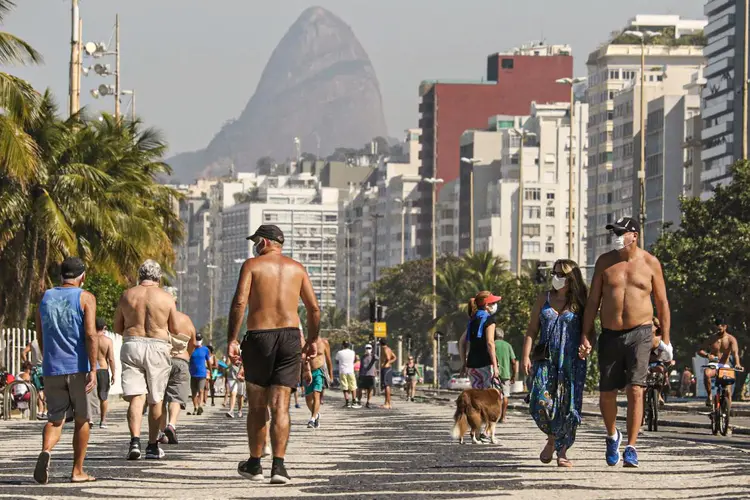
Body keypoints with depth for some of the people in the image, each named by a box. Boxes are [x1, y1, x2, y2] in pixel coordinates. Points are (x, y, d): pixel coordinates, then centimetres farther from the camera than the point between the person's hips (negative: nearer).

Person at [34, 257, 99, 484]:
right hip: (78, 368, -3)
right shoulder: (85, 298, -4)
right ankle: (77, 471, 13)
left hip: (52, 369, 3)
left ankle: (46, 451, -25)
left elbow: (41, 337, 16)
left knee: (55, 419, 6)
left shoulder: (45, 298, 9)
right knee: (82, 420, 11)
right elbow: (90, 335, -15)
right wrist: (93, 370, -17)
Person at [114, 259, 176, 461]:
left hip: (131, 346, 1)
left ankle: (135, 440, -23)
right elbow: (174, 329, 7)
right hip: (158, 347, -1)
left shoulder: (127, 295, 5)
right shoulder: (167, 298, 0)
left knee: (136, 397, -4)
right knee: (156, 399, 10)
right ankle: (153, 446, 15)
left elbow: (118, 327, 10)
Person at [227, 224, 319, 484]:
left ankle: (254, 464, 19)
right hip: (289, 336, 2)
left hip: (259, 336, -2)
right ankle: (278, 465, -15)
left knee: (257, 405, 11)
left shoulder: (252, 265, 1)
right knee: (280, 406, -2)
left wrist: (231, 340, -9)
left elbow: (239, 302, -10)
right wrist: (313, 339, 21)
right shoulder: (297, 268, 11)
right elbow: (314, 308, 9)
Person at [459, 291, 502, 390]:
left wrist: (463, 363, 23)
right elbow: (490, 342, -16)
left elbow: (462, 342, 19)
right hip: (485, 364, -8)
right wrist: (495, 365, -17)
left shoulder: (473, 320, 17)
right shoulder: (489, 319, -6)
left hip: (472, 364, 8)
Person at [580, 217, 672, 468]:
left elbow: (662, 303, 7)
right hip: (610, 335, 2)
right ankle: (612, 436, 33)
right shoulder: (605, 261, 4)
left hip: (639, 334, -2)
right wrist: (586, 336, -2)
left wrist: (665, 339, 5)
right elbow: (593, 301, 5)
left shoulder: (650, 263, 1)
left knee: (635, 390, -13)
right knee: (607, 393, 6)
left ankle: (631, 448, -11)